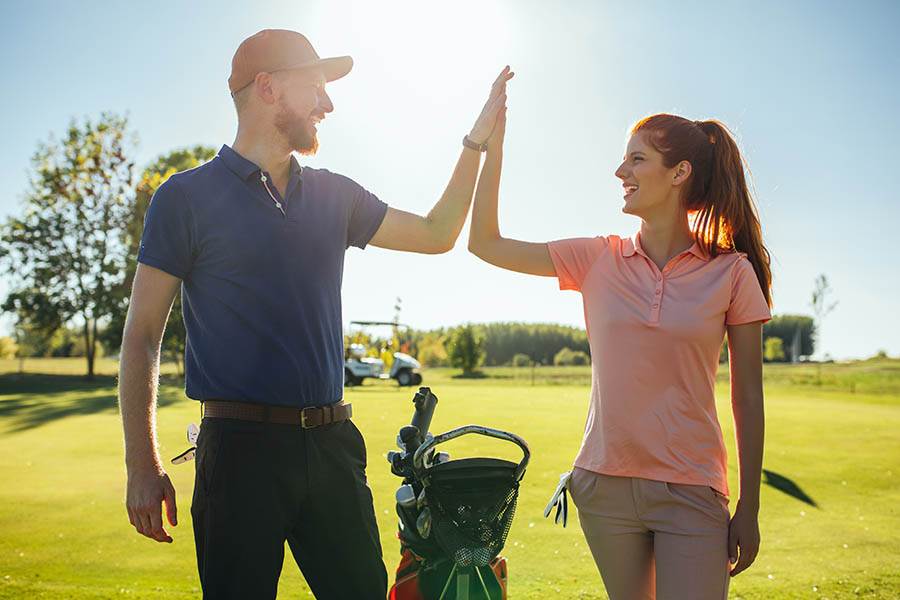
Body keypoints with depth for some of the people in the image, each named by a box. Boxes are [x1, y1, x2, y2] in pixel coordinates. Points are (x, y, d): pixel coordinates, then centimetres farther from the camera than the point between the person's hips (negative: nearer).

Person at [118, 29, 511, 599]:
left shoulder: (334, 195, 12)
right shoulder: (188, 196, -2)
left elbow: (436, 234, 19)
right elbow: (142, 335, -2)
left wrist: (477, 140, 12)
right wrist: (143, 466, -8)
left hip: (332, 443, 5)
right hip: (242, 444, -4)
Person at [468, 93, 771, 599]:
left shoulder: (732, 272, -6)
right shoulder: (599, 259, 1)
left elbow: (748, 398, -2)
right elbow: (486, 243, -1)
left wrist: (749, 510, 1)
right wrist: (493, 147, -7)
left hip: (691, 491, -2)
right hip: (606, 483, 3)